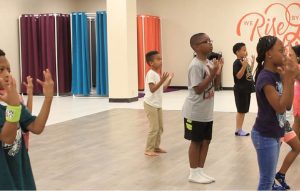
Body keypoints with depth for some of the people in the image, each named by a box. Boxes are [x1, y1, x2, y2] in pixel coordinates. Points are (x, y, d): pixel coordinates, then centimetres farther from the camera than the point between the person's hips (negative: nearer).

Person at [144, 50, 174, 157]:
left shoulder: (157, 74, 13)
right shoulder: (151, 74, -17)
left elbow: (163, 89, 18)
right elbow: (152, 89, -26)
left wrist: (169, 80, 10)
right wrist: (162, 80, -33)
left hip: (157, 105, 10)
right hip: (151, 105, -10)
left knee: (160, 128, 14)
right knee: (154, 128, -7)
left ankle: (156, 147, 24)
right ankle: (148, 150, 2)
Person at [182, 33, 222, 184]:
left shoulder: (208, 62, 7)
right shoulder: (195, 65, -20)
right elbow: (198, 89, -23)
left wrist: (216, 73, -2)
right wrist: (212, 74, -28)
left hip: (207, 112, 8)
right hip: (195, 112, -8)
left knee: (206, 141, 13)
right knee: (196, 141, 2)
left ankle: (200, 170, 25)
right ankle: (193, 173, 15)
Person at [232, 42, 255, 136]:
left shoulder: (245, 61, 11)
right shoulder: (237, 63, -15)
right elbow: (238, 76, -22)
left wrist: (252, 63, 15)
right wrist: (244, 66, -30)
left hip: (246, 89, 9)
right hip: (240, 90, -9)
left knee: (243, 110, 12)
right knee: (241, 111, -3)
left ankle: (239, 129, 19)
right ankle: (238, 130, 5)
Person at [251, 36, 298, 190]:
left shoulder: (277, 74, 5)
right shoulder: (265, 77, -21)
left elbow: (288, 105, 4)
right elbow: (280, 107, -25)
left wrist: (290, 77, -4)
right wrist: (288, 79, -23)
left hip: (274, 134, 9)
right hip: (265, 136, -9)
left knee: (269, 177, 18)